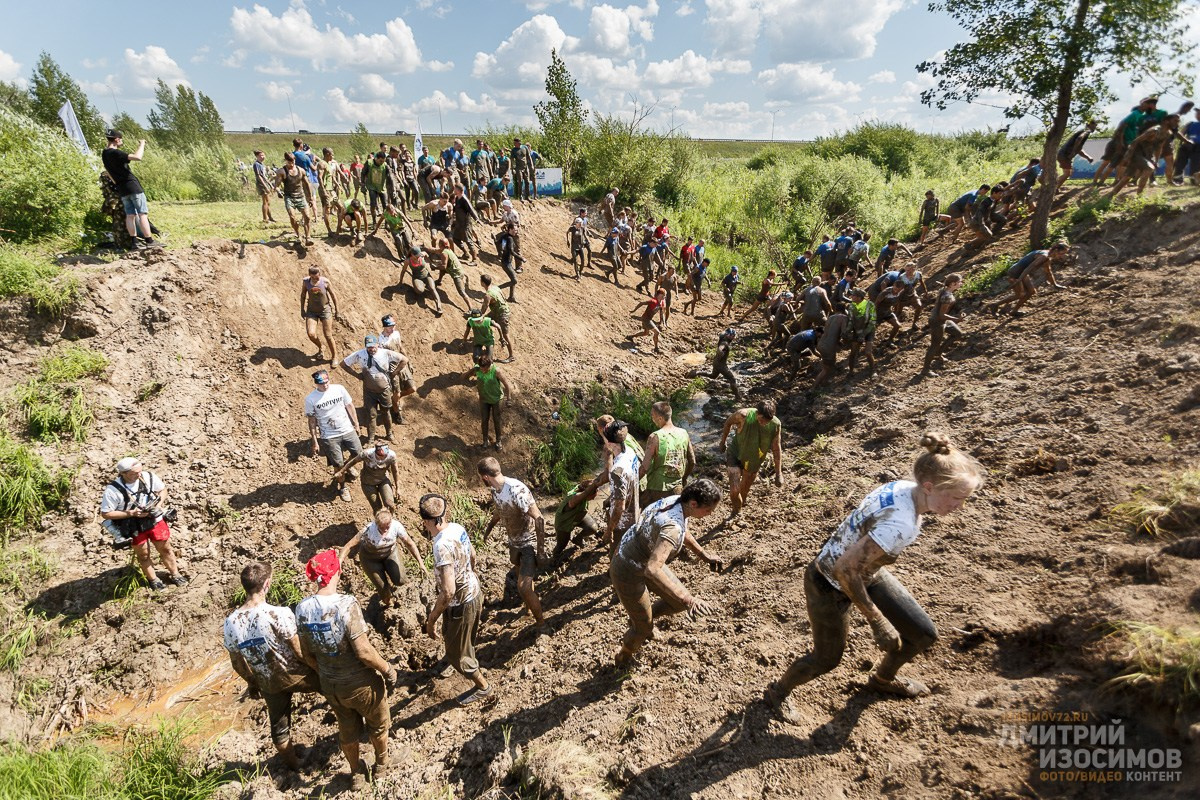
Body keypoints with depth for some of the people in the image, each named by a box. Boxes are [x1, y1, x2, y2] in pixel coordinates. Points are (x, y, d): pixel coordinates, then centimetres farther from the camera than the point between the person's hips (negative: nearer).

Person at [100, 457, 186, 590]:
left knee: (166, 549, 17)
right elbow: (105, 513, -16)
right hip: (134, 527, -2)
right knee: (143, 555, 18)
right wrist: (131, 513, -25)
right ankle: (153, 579, 40)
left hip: (155, 519, 2)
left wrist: (160, 504, -15)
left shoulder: (148, 476, -17)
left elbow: (162, 489, 2)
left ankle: (175, 574, 37)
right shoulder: (113, 490, -25)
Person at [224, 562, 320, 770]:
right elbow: (300, 652, -22)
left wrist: (252, 682, 19)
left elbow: (237, 663, 1)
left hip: (268, 684, 5)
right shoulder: (279, 614, -30)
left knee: (279, 726, 26)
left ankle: (292, 761, 48)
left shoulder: (230, 623, -14)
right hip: (295, 675, -4)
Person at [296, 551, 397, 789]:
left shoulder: (302, 608, -14)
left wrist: (323, 672, 17)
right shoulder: (346, 604, -31)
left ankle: (356, 774, 51)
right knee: (377, 725, 26)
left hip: (330, 685, 5)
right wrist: (388, 669, -13)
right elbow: (364, 652, -30)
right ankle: (381, 762, 50)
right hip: (361, 683, -4)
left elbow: (307, 652, 0)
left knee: (347, 730, 30)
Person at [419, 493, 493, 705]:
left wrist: (432, 620, -23)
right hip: (473, 592, 9)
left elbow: (448, 591, -35)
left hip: (460, 604, -8)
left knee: (457, 652, 16)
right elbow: (472, 554, 11)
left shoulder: (442, 546, -34)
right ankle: (473, 667, 61)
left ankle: (483, 687, 36)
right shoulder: (457, 527, -8)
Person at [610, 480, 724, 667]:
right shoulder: (672, 525, -37)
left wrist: (703, 554, 13)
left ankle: (641, 616, 35)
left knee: (680, 603, 11)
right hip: (628, 573, -8)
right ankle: (623, 656, 42)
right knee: (644, 628, 11)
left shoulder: (677, 501, -10)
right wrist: (686, 599, -47)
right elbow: (653, 569, -48)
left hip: (645, 560, 8)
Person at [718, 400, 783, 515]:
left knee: (745, 490, 21)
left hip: (754, 461, 3)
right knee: (734, 491, -15)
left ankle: (738, 513, 48)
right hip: (735, 455, -3)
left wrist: (778, 473, -10)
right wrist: (722, 443, 4)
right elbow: (728, 423, -9)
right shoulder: (743, 415, -31)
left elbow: (776, 448, -10)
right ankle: (736, 512, 14)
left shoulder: (776, 425, -23)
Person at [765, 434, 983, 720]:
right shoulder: (900, 526, -38)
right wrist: (877, 619, -19)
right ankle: (777, 692, 39)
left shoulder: (903, 487, -13)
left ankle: (883, 678, 43)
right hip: (831, 586, -8)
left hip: (866, 570, 8)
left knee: (924, 633, 14)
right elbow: (844, 569, -33)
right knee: (827, 659, 11)